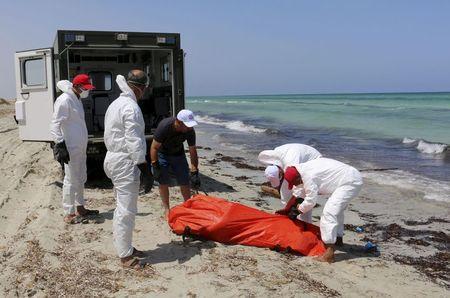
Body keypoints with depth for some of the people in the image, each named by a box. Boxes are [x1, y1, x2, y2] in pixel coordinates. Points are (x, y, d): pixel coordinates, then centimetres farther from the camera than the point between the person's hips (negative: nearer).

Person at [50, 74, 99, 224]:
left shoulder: (77, 99, 15)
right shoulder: (64, 100, -15)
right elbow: (55, 125, -19)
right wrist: (60, 145, -24)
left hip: (80, 148, 10)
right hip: (71, 149, -10)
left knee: (81, 179, 18)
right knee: (71, 180, -3)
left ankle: (80, 208, 31)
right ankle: (69, 214, 7)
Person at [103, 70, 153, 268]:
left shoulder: (116, 104, 15)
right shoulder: (131, 107, -18)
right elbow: (135, 142, -21)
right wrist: (145, 169, -17)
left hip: (113, 158, 11)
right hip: (125, 163, -11)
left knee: (122, 207, 19)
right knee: (127, 210, -4)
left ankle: (124, 246, 30)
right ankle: (125, 255, 5)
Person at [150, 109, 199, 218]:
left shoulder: (190, 131, -23)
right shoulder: (164, 126, -34)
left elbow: (193, 152, -16)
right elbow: (154, 148, -24)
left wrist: (194, 173, -18)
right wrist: (155, 167, -25)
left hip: (178, 154, 3)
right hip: (162, 154, -3)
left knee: (184, 181, -1)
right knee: (163, 182, -4)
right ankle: (166, 209, 9)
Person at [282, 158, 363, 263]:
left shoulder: (308, 176, -19)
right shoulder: (306, 167, 10)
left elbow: (311, 200, -14)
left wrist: (300, 209, 5)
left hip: (349, 182, -11)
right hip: (353, 177, 11)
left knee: (329, 212, -17)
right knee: (337, 209, 28)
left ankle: (329, 254, -21)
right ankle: (338, 238, 45)